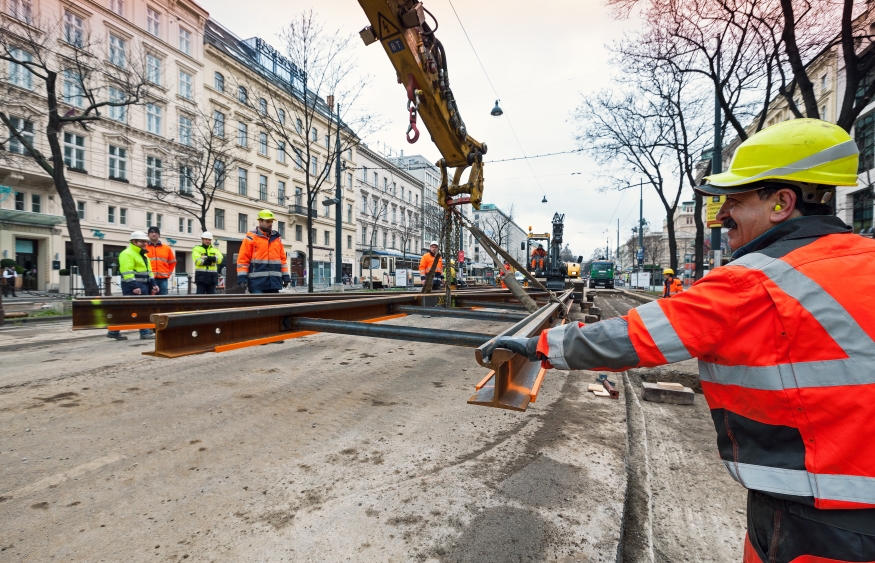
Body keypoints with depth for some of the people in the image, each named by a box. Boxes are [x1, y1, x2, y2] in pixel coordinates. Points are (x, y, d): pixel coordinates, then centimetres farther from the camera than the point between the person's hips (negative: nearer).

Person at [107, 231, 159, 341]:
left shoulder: (143, 255, 20)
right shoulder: (127, 254, -11)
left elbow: (148, 271, 22)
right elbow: (127, 272, -19)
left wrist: (153, 284, 15)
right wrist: (134, 286, -25)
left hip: (143, 285, 9)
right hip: (133, 286, -9)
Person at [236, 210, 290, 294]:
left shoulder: (277, 238, 17)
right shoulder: (251, 237, 0)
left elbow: (282, 258, 17)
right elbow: (243, 259, -4)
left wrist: (285, 276, 11)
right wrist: (242, 277, -12)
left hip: (274, 282, 5)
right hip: (257, 282, -5)